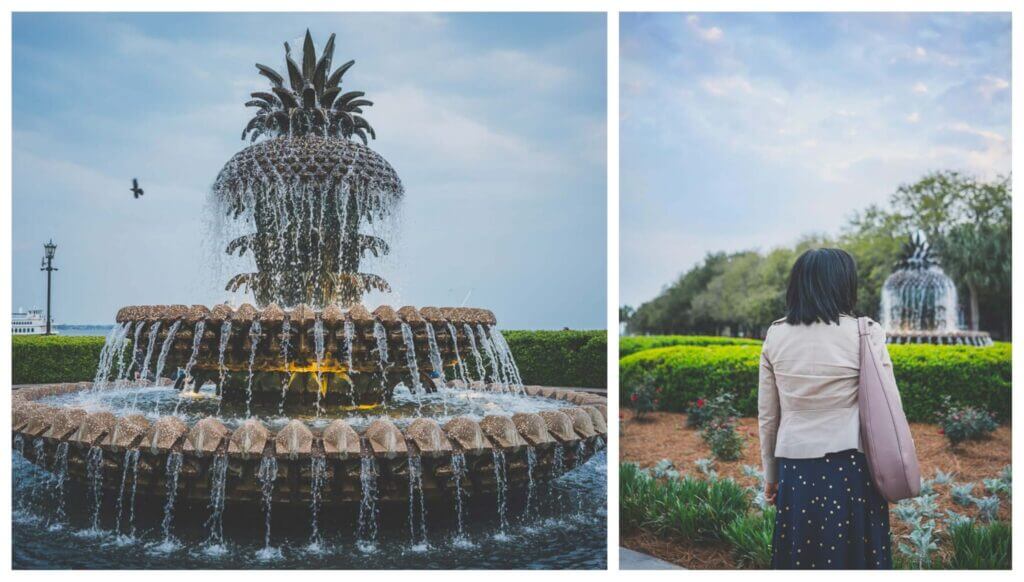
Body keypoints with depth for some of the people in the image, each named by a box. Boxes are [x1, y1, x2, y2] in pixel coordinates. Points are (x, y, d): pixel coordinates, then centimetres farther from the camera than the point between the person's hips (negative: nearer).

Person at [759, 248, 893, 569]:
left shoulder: (775, 335, 1)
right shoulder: (866, 333, -7)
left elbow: (766, 416, 6)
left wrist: (770, 475, 16)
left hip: (795, 469, 3)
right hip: (850, 469, -2)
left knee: (798, 558, 13)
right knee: (855, 556, 10)